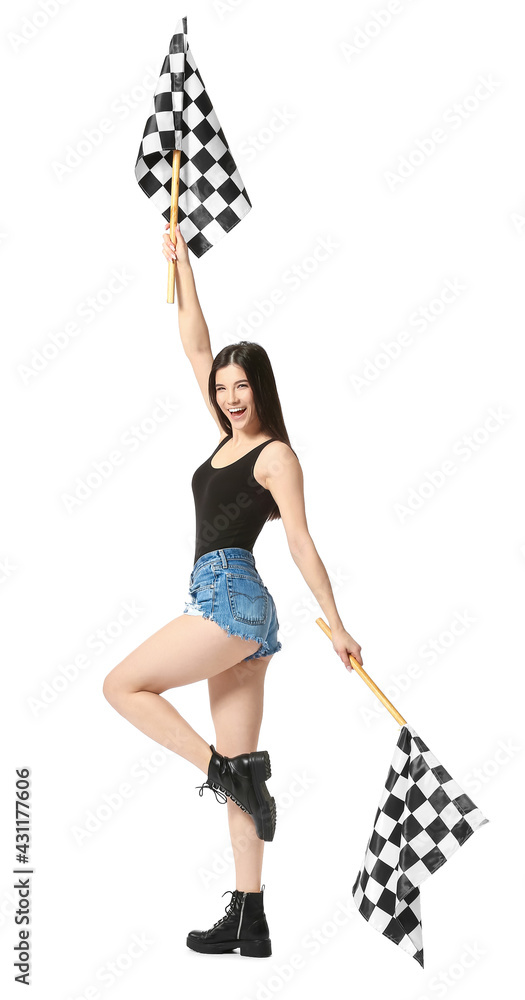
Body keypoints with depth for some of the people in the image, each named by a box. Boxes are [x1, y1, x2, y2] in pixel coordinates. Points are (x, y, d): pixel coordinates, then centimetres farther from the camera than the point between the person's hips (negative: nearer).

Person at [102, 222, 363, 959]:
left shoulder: (276, 456, -4)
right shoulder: (229, 436, 17)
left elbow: (301, 541, -8)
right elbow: (196, 347, 21)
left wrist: (336, 625, -10)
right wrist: (182, 265, 23)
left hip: (231, 595, -8)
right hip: (227, 605, 8)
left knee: (123, 686, -7)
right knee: (237, 768, 5)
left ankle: (230, 775, -6)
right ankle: (249, 921, 8)